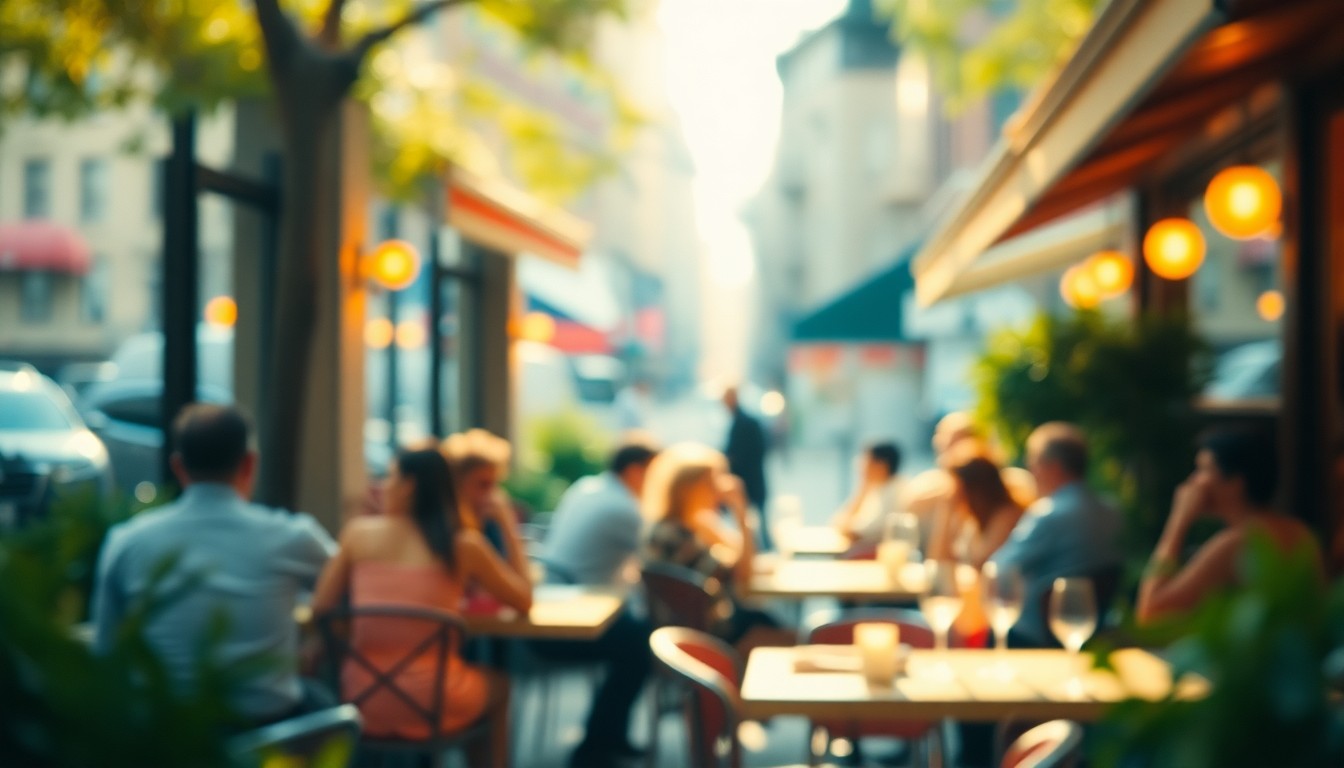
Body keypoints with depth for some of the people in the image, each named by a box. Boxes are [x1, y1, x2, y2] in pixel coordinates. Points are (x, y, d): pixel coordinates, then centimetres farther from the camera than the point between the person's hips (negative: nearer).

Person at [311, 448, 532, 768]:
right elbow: (523, 603, 8)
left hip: (363, 700, 2)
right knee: (497, 686, 32)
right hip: (432, 705, -2)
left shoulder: (358, 532, 0)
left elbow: (321, 606, 6)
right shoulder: (464, 544, -4)